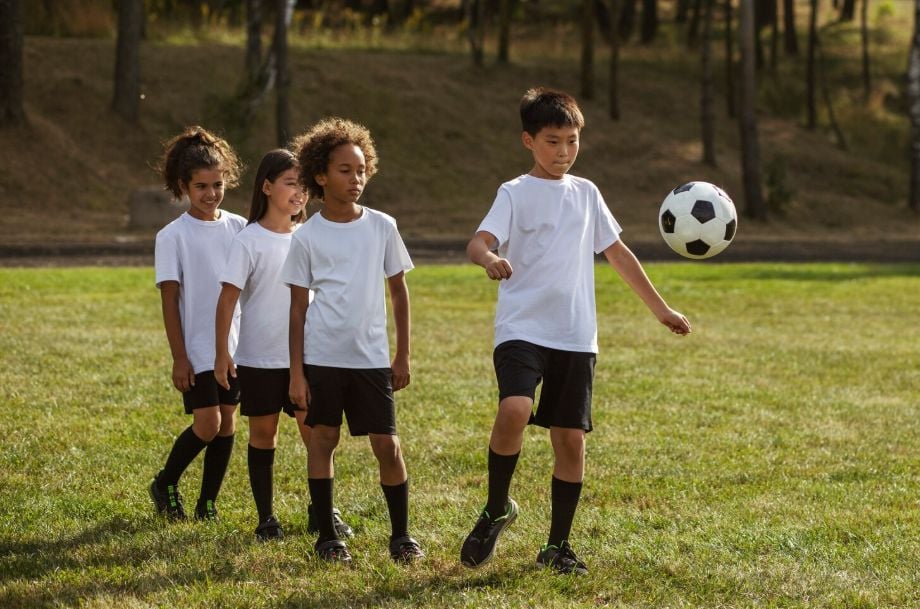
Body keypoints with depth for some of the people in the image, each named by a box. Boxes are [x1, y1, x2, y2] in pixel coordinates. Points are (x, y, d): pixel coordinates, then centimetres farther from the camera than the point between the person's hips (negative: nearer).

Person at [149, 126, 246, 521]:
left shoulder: (238, 228, 4)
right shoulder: (173, 236, -7)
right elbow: (170, 299, -7)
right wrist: (179, 357, -10)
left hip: (236, 345, 4)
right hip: (198, 348, -4)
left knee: (227, 421, 5)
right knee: (207, 424, -9)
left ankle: (208, 502, 16)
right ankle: (165, 485, 13)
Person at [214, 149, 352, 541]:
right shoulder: (249, 240, -8)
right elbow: (228, 298, -9)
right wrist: (222, 353, -13)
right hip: (259, 358, -3)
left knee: (316, 432, 0)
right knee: (263, 434, 6)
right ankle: (266, 518, 15)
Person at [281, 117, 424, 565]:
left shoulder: (381, 227, 3)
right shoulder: (307, 237, -2)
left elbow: (398, 290, 10)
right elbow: (298, 306, 1)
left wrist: (402, 355, 8)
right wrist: (295, 372, -2)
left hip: (372, 357, 1)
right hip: (322, 356, -1)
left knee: (387, 445, -2)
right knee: (323, 439, 5)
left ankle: (401, 536, 9)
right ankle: (327, 537, 15)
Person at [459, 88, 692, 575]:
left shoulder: (586, 194, 14)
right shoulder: (516, 193, -1)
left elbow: (618, 253, 23)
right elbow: (478, 243, -16)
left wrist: (660, 309, 23)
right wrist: (490, 258, -41)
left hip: (576, 336, 5)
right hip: (522, 328, -5)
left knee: (571, 437, 3)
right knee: (514, 411, -27)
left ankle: (557, 546, 16)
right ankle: (497, 508, -4)